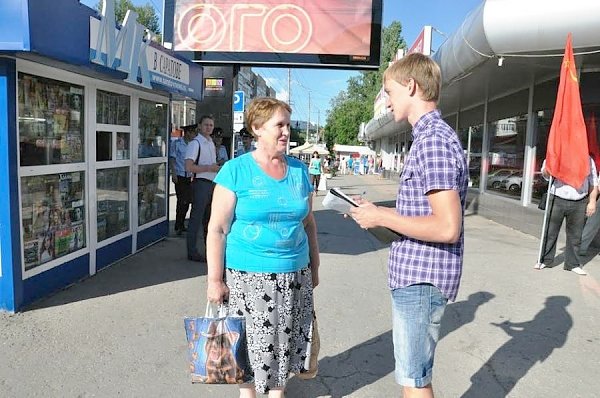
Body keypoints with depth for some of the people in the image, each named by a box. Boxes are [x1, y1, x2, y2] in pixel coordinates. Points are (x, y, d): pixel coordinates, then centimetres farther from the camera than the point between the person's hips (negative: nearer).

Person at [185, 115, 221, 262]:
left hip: (212, 183, 9)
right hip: (201, 183, -9)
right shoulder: (195, 143, -12)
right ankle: (192, 252, 5)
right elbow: (189, 167, -20)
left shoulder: (211, 143, 16)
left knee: (210, 217, 17)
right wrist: (209, 168, -18)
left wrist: (217, 167, 6)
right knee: (196, 217, -4)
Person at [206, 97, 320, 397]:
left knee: (285, 341, 13)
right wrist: (215, 279, -10)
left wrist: (314, 267, 14)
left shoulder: (299, 170, 6)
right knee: (252, 343, 9)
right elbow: (217, 229, -8)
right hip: (248, 275, -4)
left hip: (294, 274, 4)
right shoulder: (236, 170, -7)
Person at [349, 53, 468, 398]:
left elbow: (447, 227, -26)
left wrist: (381, 217, -17)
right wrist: (377, 211, 10)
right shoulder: (435, 135, 12)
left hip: (421, 278, -10)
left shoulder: (433, 139, -20)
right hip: (417, 275, 10)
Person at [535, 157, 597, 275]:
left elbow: (593, 182, 12)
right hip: (557, 200, -2)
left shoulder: (588, 160, 11)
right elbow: (545, 174, -2)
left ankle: (573, 264, 18)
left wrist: (592, 202, 5)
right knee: (550, 232, 3)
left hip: (579, 203, 2)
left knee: (575, 234, 7)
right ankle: (544, 259, 14)